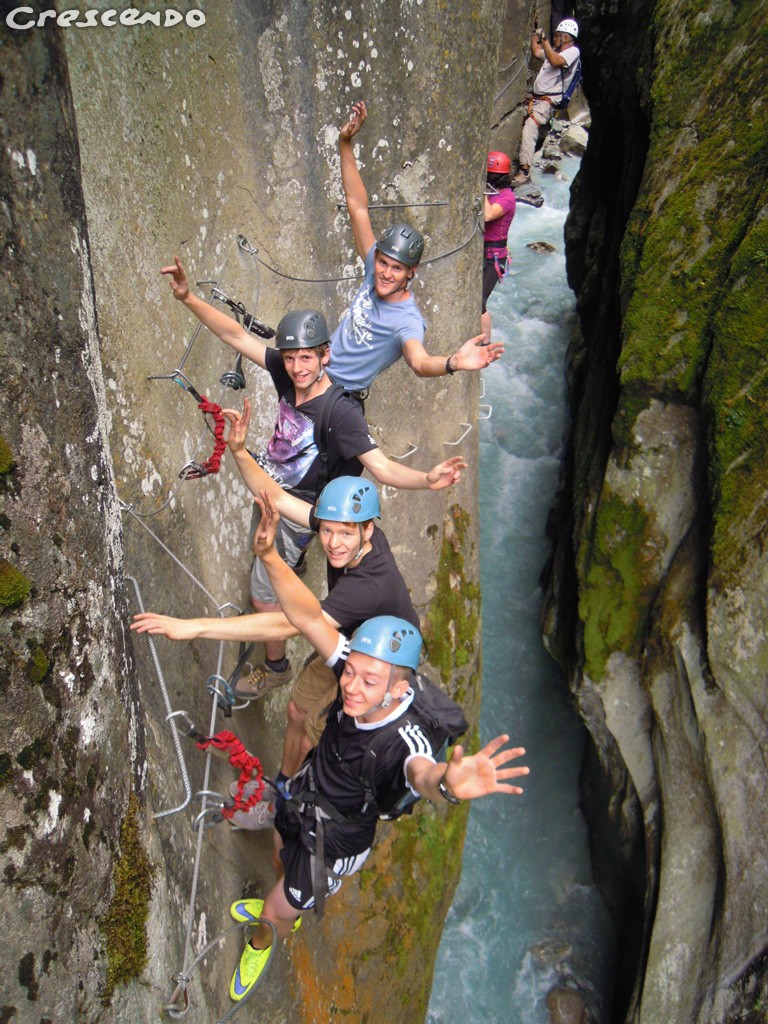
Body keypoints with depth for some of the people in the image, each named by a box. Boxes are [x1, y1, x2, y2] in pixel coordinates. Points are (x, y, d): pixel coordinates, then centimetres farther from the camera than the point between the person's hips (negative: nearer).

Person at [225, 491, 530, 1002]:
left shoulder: (407, 737, -42)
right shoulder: (360, 672, -28)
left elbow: (422, 770, -65)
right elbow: (309, 616, -31)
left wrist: (445, 783, -89)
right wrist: (270, 555, -44)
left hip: (333, 845, -5)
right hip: (299, 803, 5)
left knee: (276, 912, 21)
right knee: (284, 869, 35)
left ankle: (262, 942, 58)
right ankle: (283, 911, 71)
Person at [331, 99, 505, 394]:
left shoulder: (407, 320, -28)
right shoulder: (374, 270, -9)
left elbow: (419, 362, -50)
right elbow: (358, 206, -6)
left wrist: (453, 362, -73)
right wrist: (345, 143, -11)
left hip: (340, 399, -6)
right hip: (317, 376, 7)